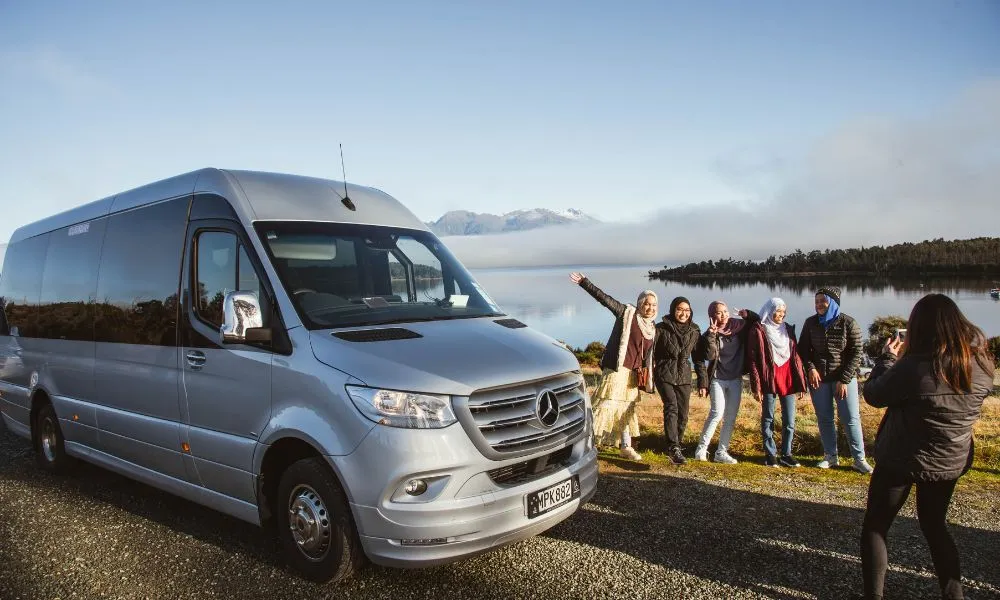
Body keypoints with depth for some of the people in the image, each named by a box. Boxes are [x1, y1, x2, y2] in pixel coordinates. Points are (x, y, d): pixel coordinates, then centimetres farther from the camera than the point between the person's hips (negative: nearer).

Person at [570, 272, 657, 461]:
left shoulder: (652, 327, 13)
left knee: (626, 409, 16)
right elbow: (603, 298, -10)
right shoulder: (627, 312, -5)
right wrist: (584, 282, -17)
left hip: (632, 373, 7)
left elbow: (648, 354, 19)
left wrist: (648, 378, 18)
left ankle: (626, 446, 26)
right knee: (607, 405, -11)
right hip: (616, 369, -7)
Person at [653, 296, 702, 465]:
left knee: (683, 415, 3)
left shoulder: (694, 331, 7)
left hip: (684, 377, 4)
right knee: (671, 407, -22)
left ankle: (676, 447, 20)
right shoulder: (661, 328, -4)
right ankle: (674, 448, -28)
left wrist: (702, 381, 9)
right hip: (664, 375, -4)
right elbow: (650, 351, -4)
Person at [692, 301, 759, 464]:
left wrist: (748, 315, -5)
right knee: (717, 412, -15)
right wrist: (712, 335, -25)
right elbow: (709, 355, -21)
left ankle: (721, 452, 13)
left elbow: (758, 322, 12)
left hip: (736, 379, 4)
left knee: (731, 416, 5)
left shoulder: (739, 327, 1)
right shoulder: (709, 335, -8)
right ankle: (701, 449, -4)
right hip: (717, 380, -4)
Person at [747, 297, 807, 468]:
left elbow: (795, 356, 12)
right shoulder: (759, 331, -5)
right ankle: (770, 454, 15)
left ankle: (786, 454, 17)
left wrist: (800, 382, 7)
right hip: (769, 380, -4)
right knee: (768, 419, 6)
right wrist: (756, 386, -11)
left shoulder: (788, 330, 10)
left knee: (789, 420, 6)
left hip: (787, 380, 4)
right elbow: (753, 360, -7)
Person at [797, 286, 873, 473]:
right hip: (818, 378, 3)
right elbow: (803, 349, 9)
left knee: (851, 418, -2)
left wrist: (844, 380, -12)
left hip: (844, 378, -3)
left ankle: (859, 459, 7)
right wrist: (810, 368, -8)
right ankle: (830, 456, 18)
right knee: (824, 419, 7)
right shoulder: (811, 323, 1)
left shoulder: (848, 323, -7)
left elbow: (856, 353, -7)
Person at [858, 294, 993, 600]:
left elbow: (873, 395, -13)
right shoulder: (982, 365, -10)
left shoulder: (912, 368, -28)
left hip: (902, 462, -5)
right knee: (934, 526, 26)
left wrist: (888, 356, 0)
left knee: (875, 526, 12)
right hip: (951, 463, 6)